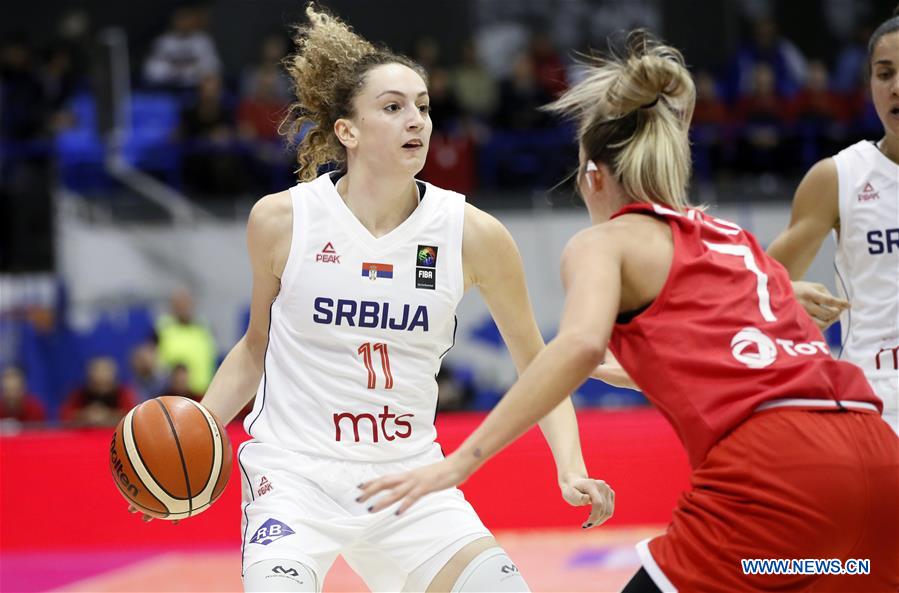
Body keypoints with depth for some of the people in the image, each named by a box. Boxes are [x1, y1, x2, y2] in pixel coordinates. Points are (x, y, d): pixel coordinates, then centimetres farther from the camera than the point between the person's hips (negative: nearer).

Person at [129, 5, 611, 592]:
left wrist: (572, 471, -6)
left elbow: (537, 366, 7)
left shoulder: (472, 234, -4)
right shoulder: (281, 220, -5)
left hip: (408, 477, 2)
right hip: (295, 472, -2)